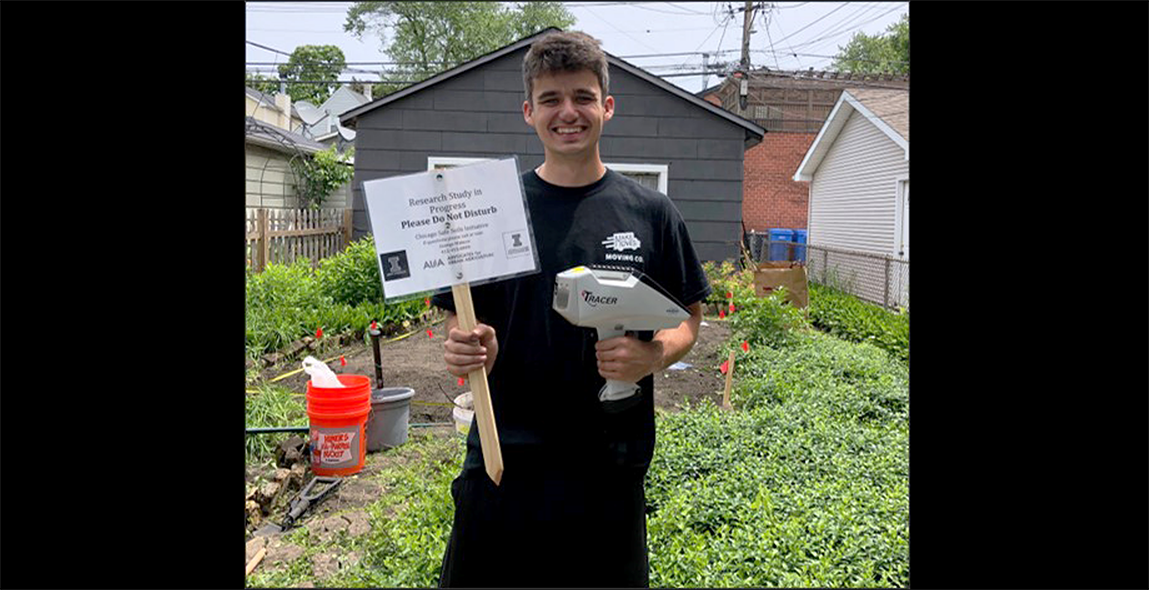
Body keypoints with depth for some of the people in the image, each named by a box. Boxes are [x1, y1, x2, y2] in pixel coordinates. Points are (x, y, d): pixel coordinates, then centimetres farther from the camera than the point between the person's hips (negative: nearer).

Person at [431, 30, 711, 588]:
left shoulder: (649, 212, 0)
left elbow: (688, 320, 6)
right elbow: (459, 321, 5)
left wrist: (652, 355, -15)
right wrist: (466, 349, -18)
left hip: (610, 469, 0)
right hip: (503, 461, 0)